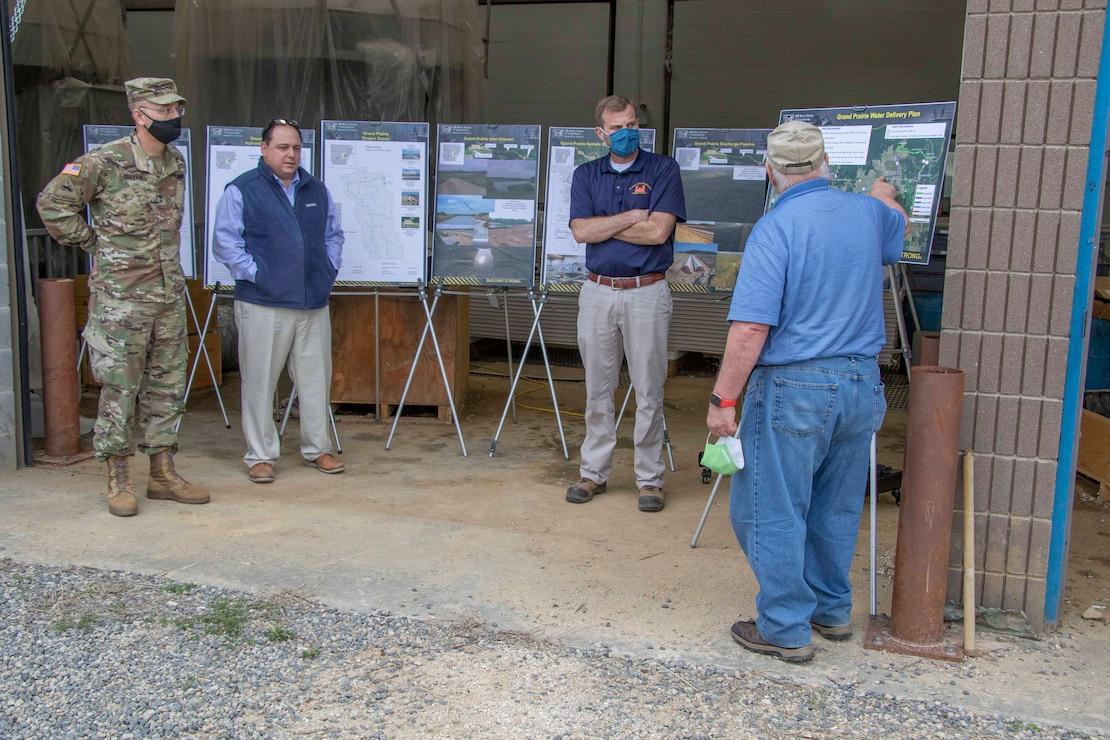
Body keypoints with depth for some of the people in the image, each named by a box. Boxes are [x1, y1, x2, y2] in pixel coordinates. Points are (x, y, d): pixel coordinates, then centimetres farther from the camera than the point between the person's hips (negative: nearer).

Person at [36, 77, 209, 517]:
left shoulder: (177, 162, 10)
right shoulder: (105, 163, -11)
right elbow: (52, 202, -6)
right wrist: (92, 243, -3)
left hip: (170, 295, 7)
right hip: (121, 297, -6)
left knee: (168, 384, 10)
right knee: (119, 387, 0)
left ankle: (163, 473, 19)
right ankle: (118, 480, 10)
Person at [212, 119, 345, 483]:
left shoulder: (317, 190, 15)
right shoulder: (241, 191, -2)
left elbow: (333, 235, 23)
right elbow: (226, 243, -6)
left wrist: (330, 270, 9)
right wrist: (254, 274, -12)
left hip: (314, 303, 5)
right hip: (264, 305, -5)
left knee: (316, 379, 9)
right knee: (260, 381, 2)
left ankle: (317, 449, 22)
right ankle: (260, 456, 12)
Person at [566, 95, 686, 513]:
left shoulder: (663, 169, -1)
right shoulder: (586, 176, 9)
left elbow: (658, 231, -14)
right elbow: (581, 231, -5)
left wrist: (602, 225, -6)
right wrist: (631, 217, -10)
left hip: (647, 293, -3)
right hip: (597, 292, 3)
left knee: (649, 392, 2)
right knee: (597, 391, 10)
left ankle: (650, 479, 13)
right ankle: (594, 473, 20)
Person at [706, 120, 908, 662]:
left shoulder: (775, 228, -14)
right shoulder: (867, 213, 6)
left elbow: (751, 327, -21)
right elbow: (897, 224, 34)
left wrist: (723, 399, -14)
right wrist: (883, 194, 55)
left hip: (793, 387, -7)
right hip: (861, 382, 7)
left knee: (771, 511, 5)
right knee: (835, 508, 19)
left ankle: (785, 628, 11)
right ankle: (832, 610, 32)